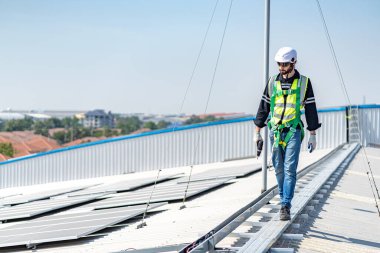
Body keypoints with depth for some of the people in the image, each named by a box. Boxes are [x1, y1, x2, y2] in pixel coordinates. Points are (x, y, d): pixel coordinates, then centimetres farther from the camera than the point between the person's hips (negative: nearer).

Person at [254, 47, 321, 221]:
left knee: (290, 169, -11)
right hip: (275, 130, 3)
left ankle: (286, 206, -12)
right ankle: (284, 199, 24)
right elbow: (263, 107, 12)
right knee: (279, 169, 8)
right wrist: (257, 132, 10)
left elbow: (311, 110, 4)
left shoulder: (304, 83, 1)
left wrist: (313, 136, 2)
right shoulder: (273, 82, 8)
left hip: (293, 131, -3)